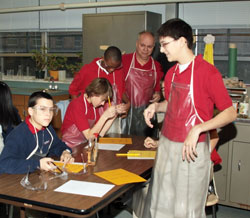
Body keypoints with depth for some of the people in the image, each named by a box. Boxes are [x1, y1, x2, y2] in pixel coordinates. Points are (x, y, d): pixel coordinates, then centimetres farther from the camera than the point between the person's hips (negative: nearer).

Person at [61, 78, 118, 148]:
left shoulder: (93, 105, 6)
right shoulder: (77, 105, -17)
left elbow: (100, 133, 1)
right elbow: (89, 136, -21)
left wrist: (113, 115, -5)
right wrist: (105, 116, -25)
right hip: (71, 148, -7)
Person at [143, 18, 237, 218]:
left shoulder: (208, 72, -13)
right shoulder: (171, 73, 10)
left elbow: (230, 113, -14)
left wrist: (198, 129, -27)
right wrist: (156, 106, 3)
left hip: (191, 150, -7)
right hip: (166, 146, 7)